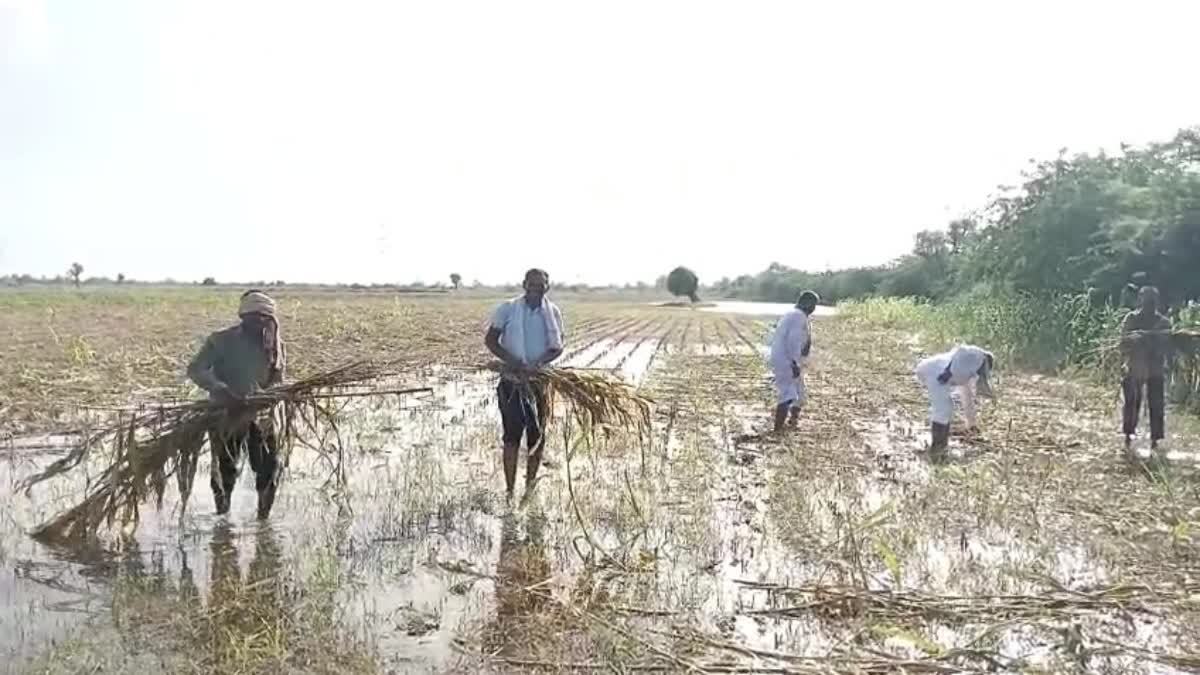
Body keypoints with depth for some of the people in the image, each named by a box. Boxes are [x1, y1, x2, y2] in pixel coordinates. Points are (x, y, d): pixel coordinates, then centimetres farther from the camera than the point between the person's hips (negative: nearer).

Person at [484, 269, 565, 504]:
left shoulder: (553, 313, 2)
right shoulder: (508, 309, -4)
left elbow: (557, 347, 0)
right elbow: (490, 339, -3)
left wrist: (538, 363, -19)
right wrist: (511, 361, -17)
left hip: (540, 381, 2)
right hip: (512, 381, -2)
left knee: (537, 436, 8)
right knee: (512, 435, -2)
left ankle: (530, 488, 22)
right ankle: (509, 490, 2)